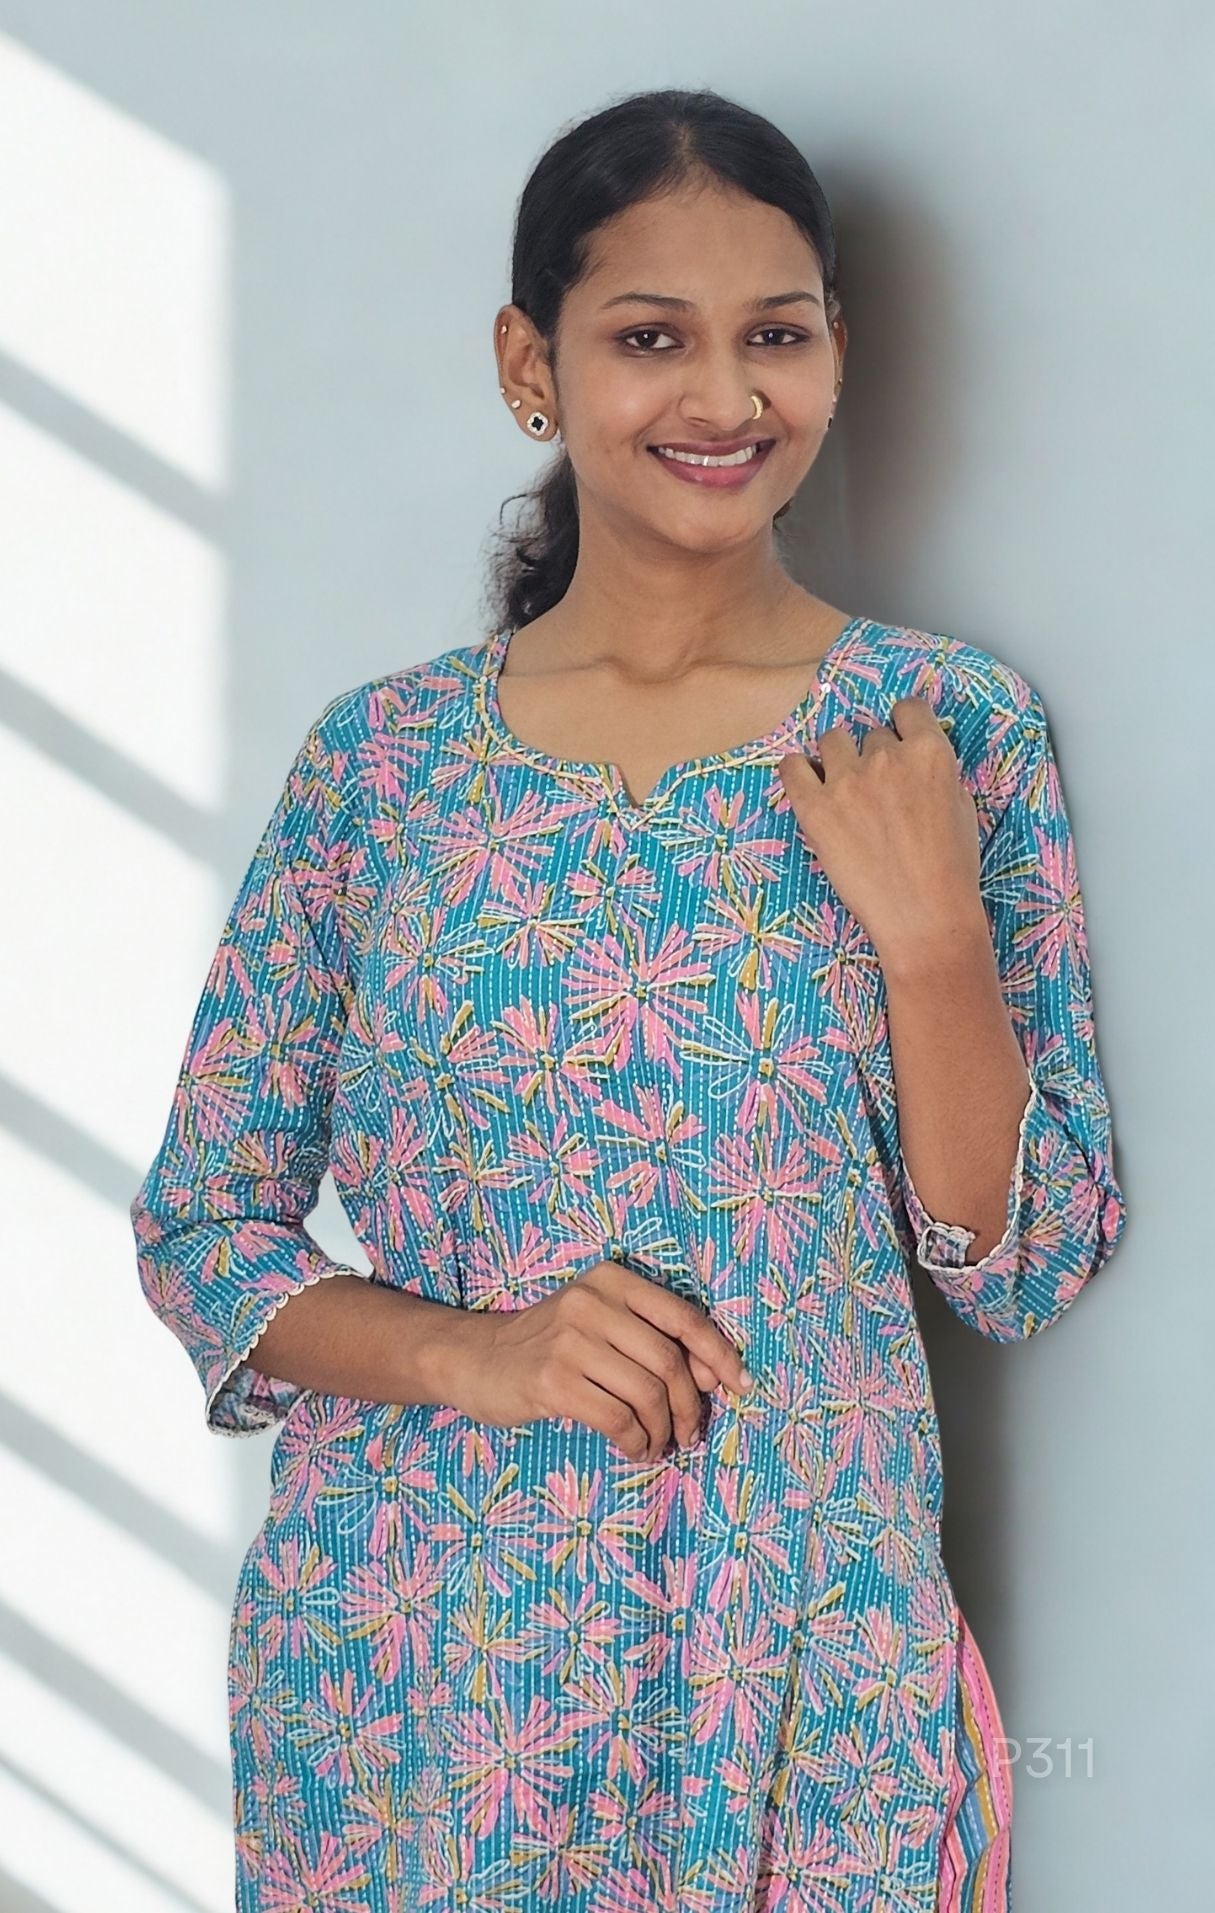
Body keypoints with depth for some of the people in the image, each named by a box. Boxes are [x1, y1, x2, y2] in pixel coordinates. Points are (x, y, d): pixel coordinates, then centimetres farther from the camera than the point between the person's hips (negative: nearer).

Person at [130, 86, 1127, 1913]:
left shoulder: (948, 724, -3)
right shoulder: (382, 756, -1)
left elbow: (1027, 1272, -2)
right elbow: (200, 1231, 3)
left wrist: (930, 935, -16)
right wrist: (473, 1356, -15)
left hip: (803, 1668, 0)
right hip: (402, 1664, 1)